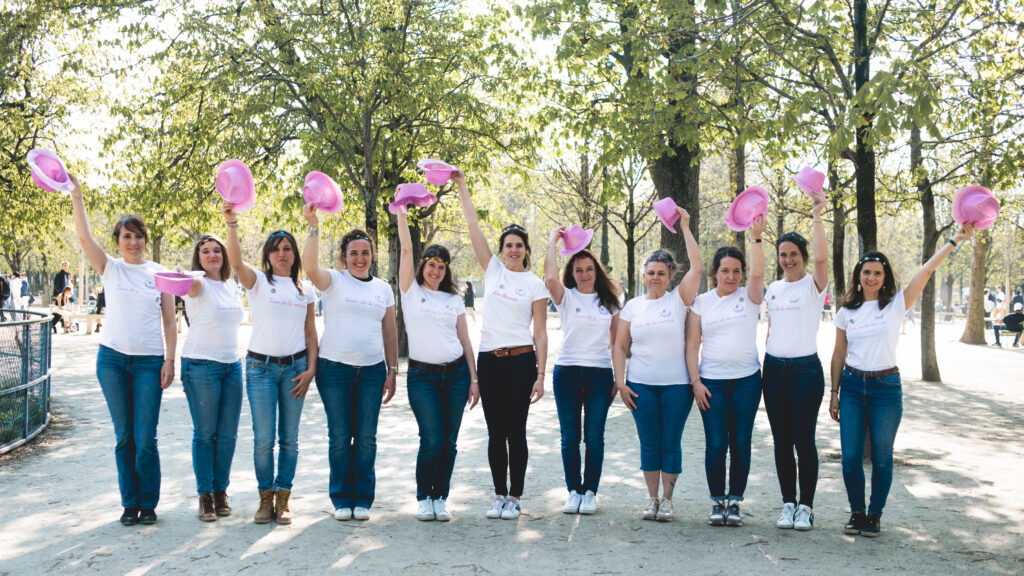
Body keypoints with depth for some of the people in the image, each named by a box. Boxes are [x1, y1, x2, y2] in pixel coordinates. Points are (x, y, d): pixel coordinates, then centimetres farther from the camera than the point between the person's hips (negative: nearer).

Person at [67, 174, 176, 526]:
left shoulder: (159, 273, 5)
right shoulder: (110, 269, 6)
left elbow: (169, 322, 6)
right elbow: (84, 237, -9)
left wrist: (170, 360, -2)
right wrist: (76, 196, -17)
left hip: (149, 361, -1)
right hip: (112, 358, 1)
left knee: (145, 439, -4)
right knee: (123, 436, 6)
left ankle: (149, 504, 10)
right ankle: (130, 503, 17)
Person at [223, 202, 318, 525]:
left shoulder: (305, 289, 12)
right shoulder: (258, 281, 3)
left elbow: (310, 332, 12)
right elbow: (236, 262, -18)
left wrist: (310, 369, 1)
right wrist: (232, 224, -33)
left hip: (295, 366, 3)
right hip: (260, 366, -2)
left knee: (289, 438, 4)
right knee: (263, 438, -3)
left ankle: (283, 499, 13)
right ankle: (265, 498, 11)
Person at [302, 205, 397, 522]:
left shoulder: (383, 288, 12)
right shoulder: (334, 281, 1)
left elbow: (389, 332, 14)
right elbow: (310, 266, -20)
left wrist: (392, 371, 9)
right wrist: (314, 227, -28)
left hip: (372, 370, 3)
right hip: (334, 368, -2)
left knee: (366, 437, 3)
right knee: (339, 437, 2)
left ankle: (363, 498, 15)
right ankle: (342, 499, 14)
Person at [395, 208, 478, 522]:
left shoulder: (454, 299, 13)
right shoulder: (411, 291, 6)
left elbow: (465, 340, 12)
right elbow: (406, 249, -3)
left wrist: (474, 379, 7)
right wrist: (401, 211, -6)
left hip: (456, 374, 3)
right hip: (422, 375, -3)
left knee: (449, 441, 3)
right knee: (431, 441, -8)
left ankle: (441, 498, 16)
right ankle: (423, 498, 11)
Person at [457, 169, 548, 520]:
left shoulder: (535, 285, 3)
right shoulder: (493, 270, 8)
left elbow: (540, 333, 1)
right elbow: (472, 225, 5)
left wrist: (540, 375, -5)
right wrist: (461, 185, 4)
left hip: (521, 361, -2)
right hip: (489, 360, 2)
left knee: (516, 432, 1)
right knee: (496, 433, 7)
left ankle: (514, 497, 10)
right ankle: (499, 494, 16)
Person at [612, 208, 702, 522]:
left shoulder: (678, 299, 1)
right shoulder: (632, 306, 7)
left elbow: (697, 268, -12)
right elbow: (619, 347, 9)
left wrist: (685, 228, -11)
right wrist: (620, 382, 0)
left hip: (676, 384, -2)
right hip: (641, 384, 2)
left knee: (671, 443, 3)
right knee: (649, 443, 6)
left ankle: (667, 499, 13)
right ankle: (652, 498, 17)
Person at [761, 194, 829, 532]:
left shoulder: (813, 285, -3)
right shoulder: (773, 288, 13)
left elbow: (821, 257, -24)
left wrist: (816, 216, -22)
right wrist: (766, 360, 14)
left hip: (805, 369, -5)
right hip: (774, 369, 5)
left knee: (804, 440, -3)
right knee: (781, 440, 7)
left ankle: (806, 506, 7)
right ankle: (788, 503, 16)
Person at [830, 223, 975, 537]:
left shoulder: (896, 305, 0)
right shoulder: (846, 312, 6)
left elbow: (927, 269, -6)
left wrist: (956, 239, -11)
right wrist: (834, 393, 9)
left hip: (886, 387, -1)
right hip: (852, 386, 2)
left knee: (881, 457, 3)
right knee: (850, 456, 0)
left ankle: (875, 514, 19)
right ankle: (856, 512, 18)